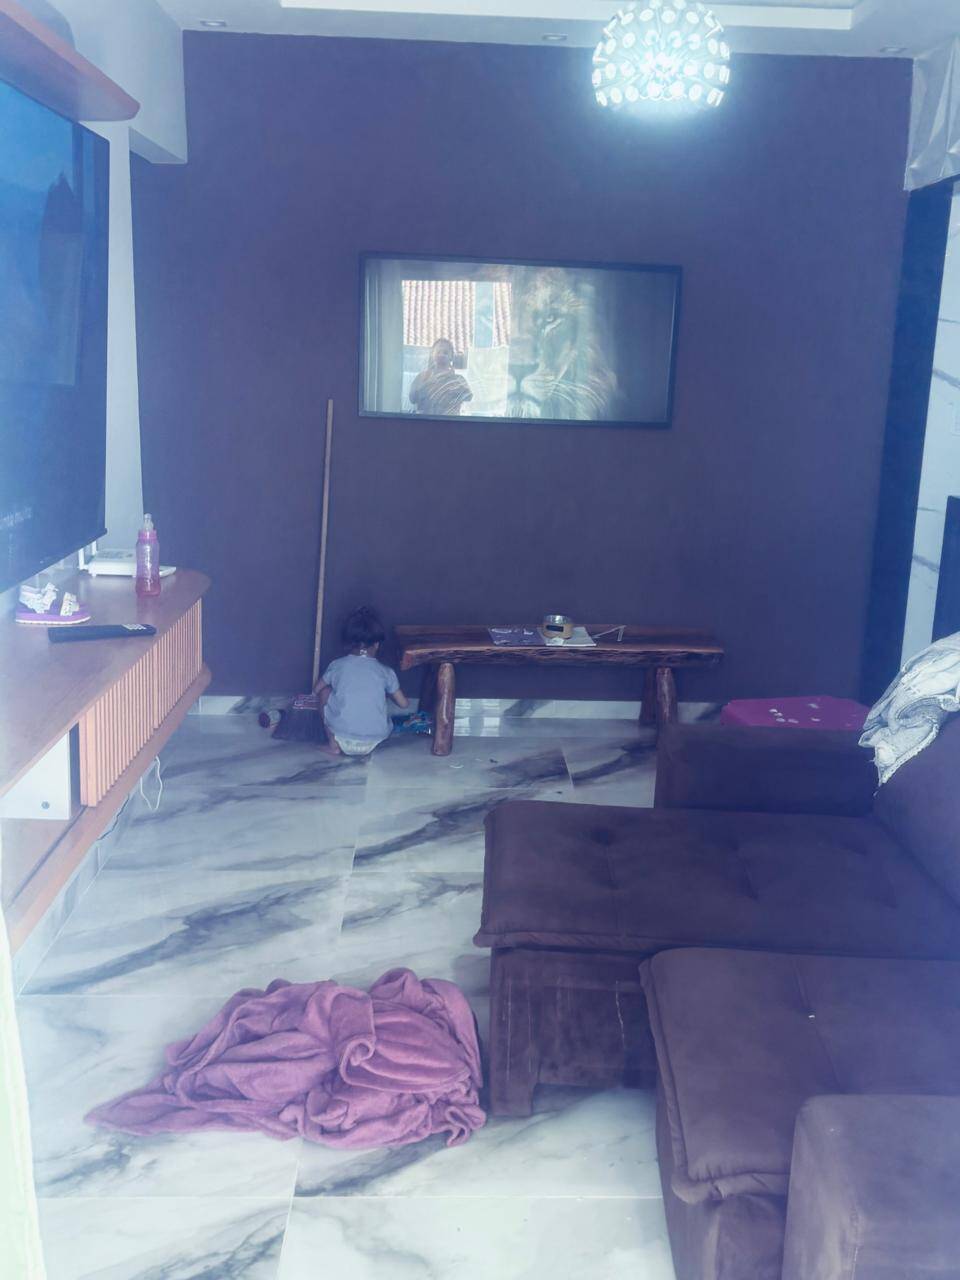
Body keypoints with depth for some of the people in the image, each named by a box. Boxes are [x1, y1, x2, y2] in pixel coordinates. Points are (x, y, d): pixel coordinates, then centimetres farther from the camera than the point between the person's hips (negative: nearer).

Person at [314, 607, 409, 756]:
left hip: (343, 741, -2)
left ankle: (334, 745, 15)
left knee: (325, 692, 20)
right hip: (374, 742, 2)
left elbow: (317, 690, 19)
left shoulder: (337, 665, 3)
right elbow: (404, 703, 13)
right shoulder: (385, 672, 3)